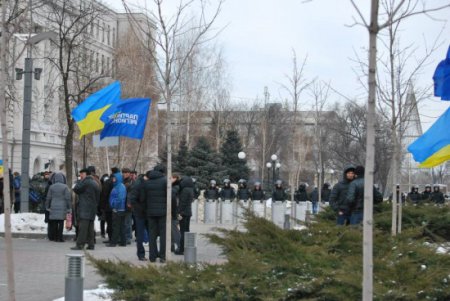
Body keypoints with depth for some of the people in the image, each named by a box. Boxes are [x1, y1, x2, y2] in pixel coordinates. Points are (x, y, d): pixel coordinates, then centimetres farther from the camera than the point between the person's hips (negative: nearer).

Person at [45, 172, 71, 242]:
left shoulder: (51, 187, 2)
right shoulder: (65, 187, -6)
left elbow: (48, 198, 6)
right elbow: (68, 198, -7)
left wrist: (47, 207, 15)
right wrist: (69, 208, -1)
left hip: (53, 207, 3)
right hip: (62, 208, -3)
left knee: (54, 223, 8)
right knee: (61, 222, -1)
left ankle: (54, 237, 10)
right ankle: (59, 237, -4)